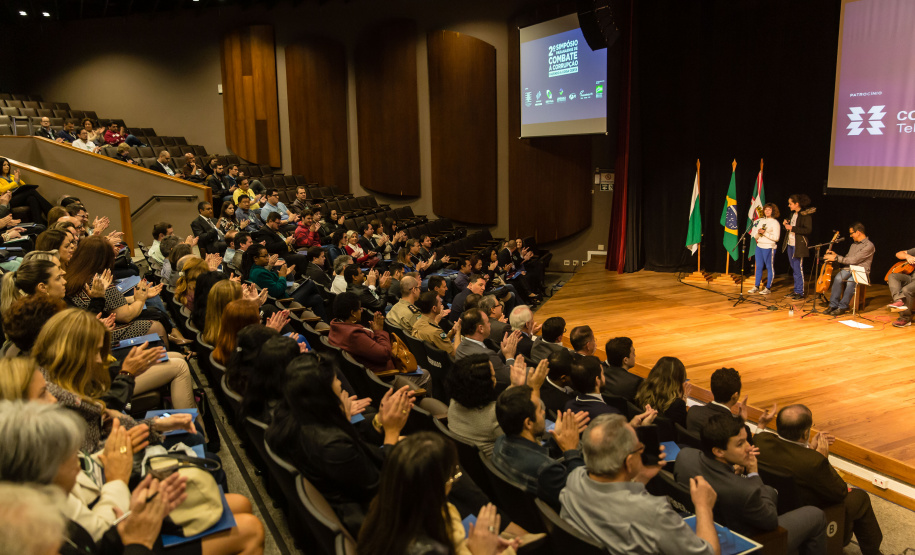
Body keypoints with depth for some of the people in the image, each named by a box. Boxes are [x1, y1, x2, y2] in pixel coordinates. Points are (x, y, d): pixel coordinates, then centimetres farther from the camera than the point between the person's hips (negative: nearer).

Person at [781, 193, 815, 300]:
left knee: (798, 269, -7)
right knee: (794, 269, 14)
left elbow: (808, 230, -19)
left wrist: (792, 228, -21)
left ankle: (800, 292, -1)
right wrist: (786, 224, 3)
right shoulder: (793, 214, 14)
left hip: (799, 246, -9)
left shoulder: (806, 215, -12)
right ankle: (796, 290, 22)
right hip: (790, 244, 9)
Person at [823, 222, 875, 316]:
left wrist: (836, 258, -14)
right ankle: (833, 305, -29)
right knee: (838, 278, -29)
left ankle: (842, 307, -24)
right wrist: (835, 255, 10)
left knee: (851, 281, -37)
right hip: (849, 269, 6)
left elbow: (854, 260, -16)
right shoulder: (854, 245, 20)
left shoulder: (869, 246, -7)